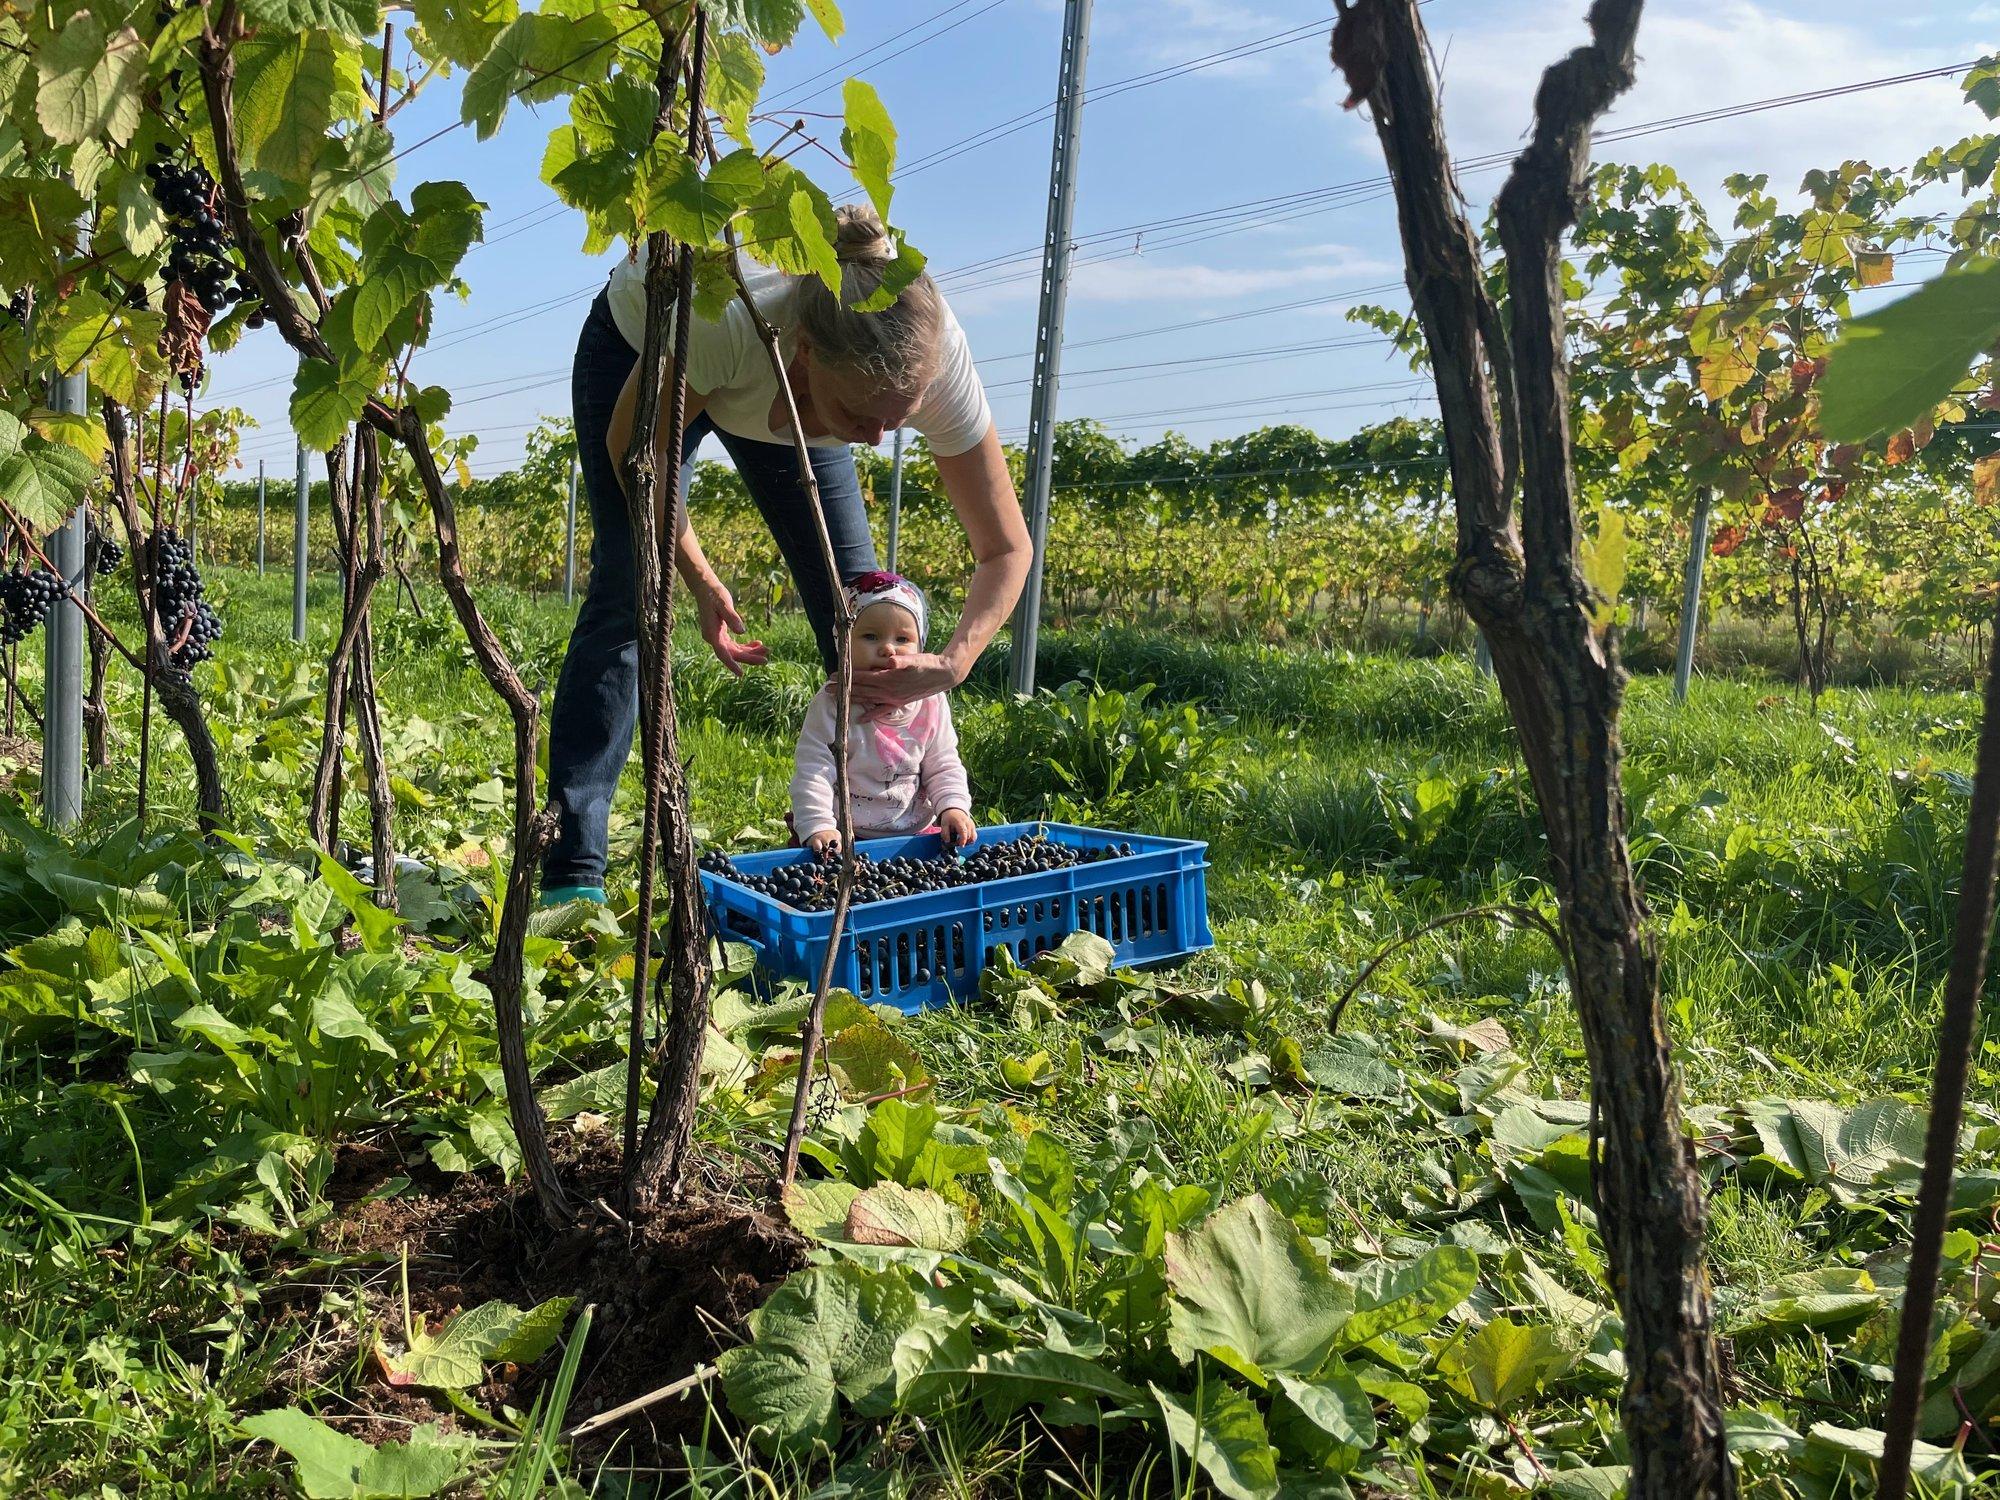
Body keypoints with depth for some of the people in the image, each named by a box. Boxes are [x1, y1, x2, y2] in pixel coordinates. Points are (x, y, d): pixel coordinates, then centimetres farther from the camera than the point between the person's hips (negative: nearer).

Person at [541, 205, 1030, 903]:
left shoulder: (933, 357, -36)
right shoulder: (724, 315, -45)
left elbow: (1006, 548, -25)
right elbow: (633, 452, -23)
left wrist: (952, 661, -39)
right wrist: (701, 580, -24)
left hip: (781, 396, 3)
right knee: (628, 592, -17)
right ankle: (571, 873, -11)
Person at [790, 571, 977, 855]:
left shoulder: (930, 704, 0)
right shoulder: (833, 705, -11)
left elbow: (944, 767, 9)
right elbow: (813, 772, -14)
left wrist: (953, 807, -9)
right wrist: (817, 827, -26)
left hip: (916, 832, 3)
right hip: (845, 835, -3)